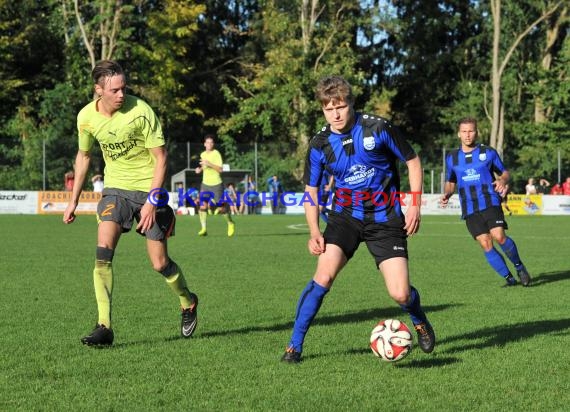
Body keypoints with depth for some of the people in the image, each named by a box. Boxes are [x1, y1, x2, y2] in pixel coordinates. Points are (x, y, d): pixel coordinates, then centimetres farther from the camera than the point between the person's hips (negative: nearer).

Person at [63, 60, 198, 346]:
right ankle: (104, 327, -16)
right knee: (103, 252, -18)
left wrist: (151, 201, -21)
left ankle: (188, 302, 31)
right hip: (116, 188, 3)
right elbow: (83, 156, 12)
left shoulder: (140, 112, -19)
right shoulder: (87, 117, -6)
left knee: (160, 263, -1)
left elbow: (160, 157, -14)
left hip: (148, 189, -3)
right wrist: (74, 200, 13)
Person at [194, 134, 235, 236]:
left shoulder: (216, 154, -11)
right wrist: (200, 169, 6)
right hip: (205, 184, 5)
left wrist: (209, 164, -28)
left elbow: (220, 169, -19)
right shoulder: (203, 154, 8)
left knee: (221, 207, 1)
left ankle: (230, 224, 26)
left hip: (216, 184, -5)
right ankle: (204, 229, -8)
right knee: (203, 206, -11)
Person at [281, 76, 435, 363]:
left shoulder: (378, 128, -11)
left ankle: (420, 323, 29)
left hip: (385, 220, -1)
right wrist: (314, 232, -8)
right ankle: (295, 345, -10)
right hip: (345, 216, 2)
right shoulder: (319, 144, -4)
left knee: (400, 294, -9)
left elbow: (413, 162, 1)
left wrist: (415, 205, -7)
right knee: (324, 275, -22)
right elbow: (311, 191, 6)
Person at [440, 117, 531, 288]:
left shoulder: (488, 153, 4)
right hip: (469, 208, 2)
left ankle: (519, 266, 2)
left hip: (490, 203, -2)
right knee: (486, 245, -7)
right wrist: (446, 195, 1)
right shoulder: (452, 158, 11)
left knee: (499, 236, -21)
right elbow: (450, 182, 22)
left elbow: (504, 172, 12)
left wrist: (503, 181, -11)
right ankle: (509, 278, 4)